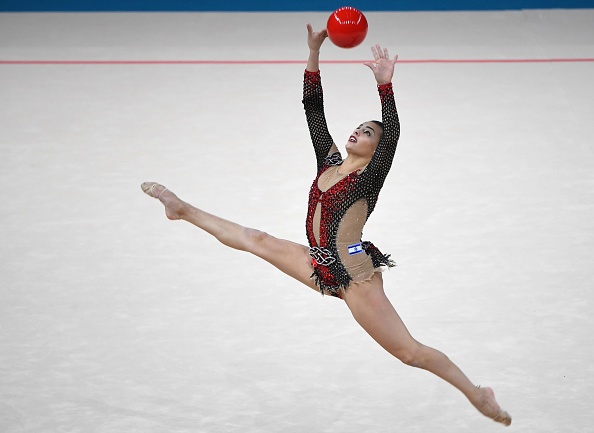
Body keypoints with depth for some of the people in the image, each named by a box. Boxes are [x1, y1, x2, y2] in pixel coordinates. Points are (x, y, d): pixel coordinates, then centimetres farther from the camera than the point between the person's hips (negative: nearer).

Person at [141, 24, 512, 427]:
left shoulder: (370, 176, -6)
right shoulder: (330, 160, 12)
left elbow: (392, 132, -24)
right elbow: (313, 107, 11)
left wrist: (385, 83, -33)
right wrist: (314, 52, 4)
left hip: (355, 276, -7)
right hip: (323, 269, 7)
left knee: (410, 351, -11)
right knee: (256, 239, 20)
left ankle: (477, 394, -2)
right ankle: (183, 209, 38)